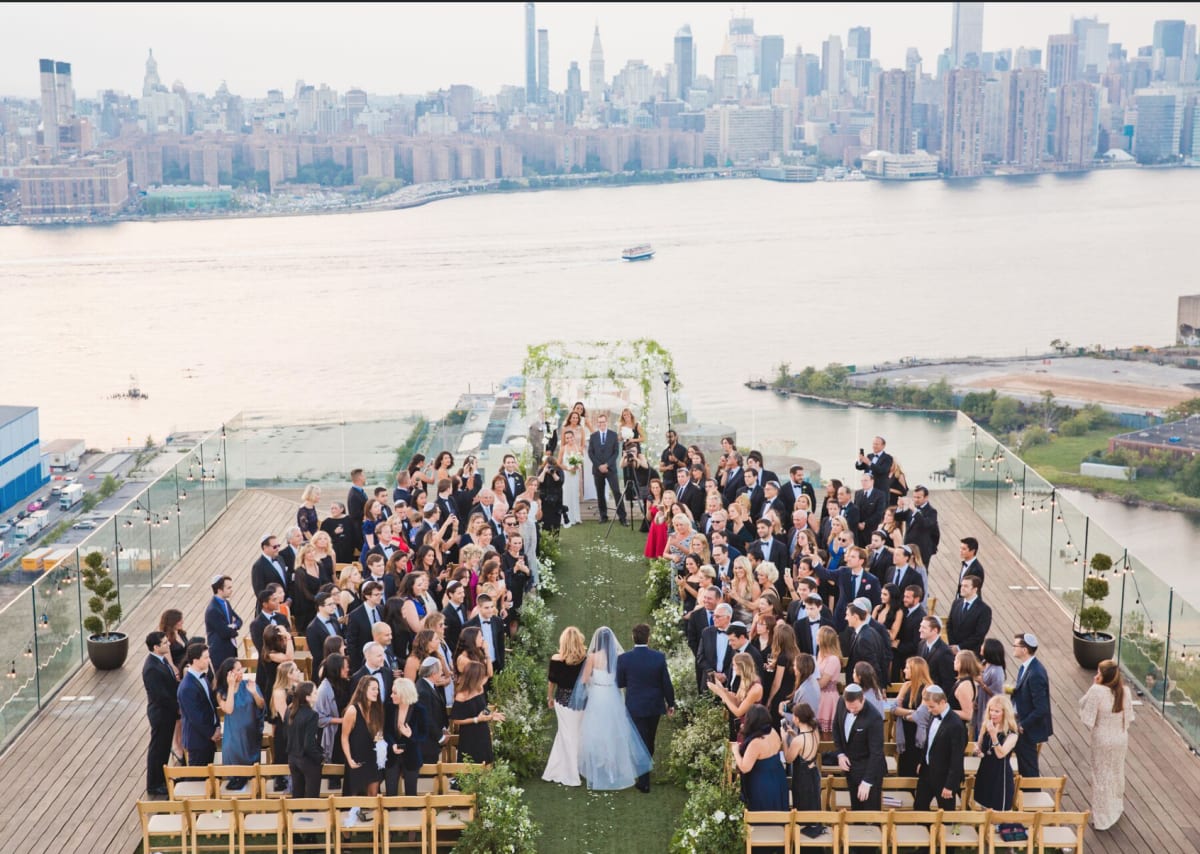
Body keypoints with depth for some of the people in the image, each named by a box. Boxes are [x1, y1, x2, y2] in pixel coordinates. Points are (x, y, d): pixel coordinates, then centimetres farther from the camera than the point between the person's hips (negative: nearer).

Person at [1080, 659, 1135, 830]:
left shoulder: (1096, 691, -26)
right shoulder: (1125, 691, -10)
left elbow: (1088, 719, -21)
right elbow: (1129, 717, 0)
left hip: (1101, 740, -4)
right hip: (1121, 739, 4)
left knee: (1102, 777, 10)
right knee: (1117, 774, 24)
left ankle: (1102, 819, 21)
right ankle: (1117, 808, 42)